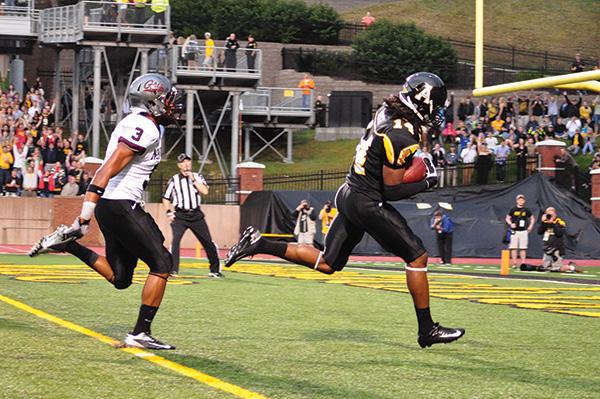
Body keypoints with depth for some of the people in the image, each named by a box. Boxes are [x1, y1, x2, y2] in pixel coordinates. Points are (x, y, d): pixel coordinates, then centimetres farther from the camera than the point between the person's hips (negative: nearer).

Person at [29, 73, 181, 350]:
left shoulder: (132, 123, 17)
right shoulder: (145, 128, -14)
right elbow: (109, 169, -22)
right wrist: (86, 212, -27)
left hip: (109, 205, 10)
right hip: (121, 205, -10)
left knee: (120, 278, 14)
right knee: (161, 263, -5)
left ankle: (66, 243, 11)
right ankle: (141, 333, -5)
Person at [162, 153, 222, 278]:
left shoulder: (197, 177, 8)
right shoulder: (174, 180, 4)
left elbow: (205, 191, -8)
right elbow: (166, 198, 10)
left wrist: (193, 179, -11)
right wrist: (169, 212, -3)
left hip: (196, 215, 2)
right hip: (180, 216, -2)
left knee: (208, 242, 2)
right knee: (175, 240, -22)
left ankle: (215, 270, 15)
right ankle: (172, 270, -20)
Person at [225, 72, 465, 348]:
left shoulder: (387, 111, 3)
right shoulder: (401, 137, -23)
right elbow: (391, 191, -18)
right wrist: (427, 183, -7)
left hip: (349, 194, 9)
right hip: (368, 204, -9)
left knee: (327, 264, 17)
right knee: (417, 256, 2)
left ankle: (259, 244, 11)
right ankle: (427, 330, 7)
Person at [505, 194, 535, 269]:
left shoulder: (526, 210, 5)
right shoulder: (513, 209, 2)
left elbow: (532, 218, 16)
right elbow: (507, 218, 8)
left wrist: (530, 226, 2)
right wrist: (511, 224, -10)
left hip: (523, 231, 1)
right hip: (514, 231, 0)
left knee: (523, 248, 1)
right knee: (513, 247, -3)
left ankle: (523, 263, 5)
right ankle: (514, 263, 1)